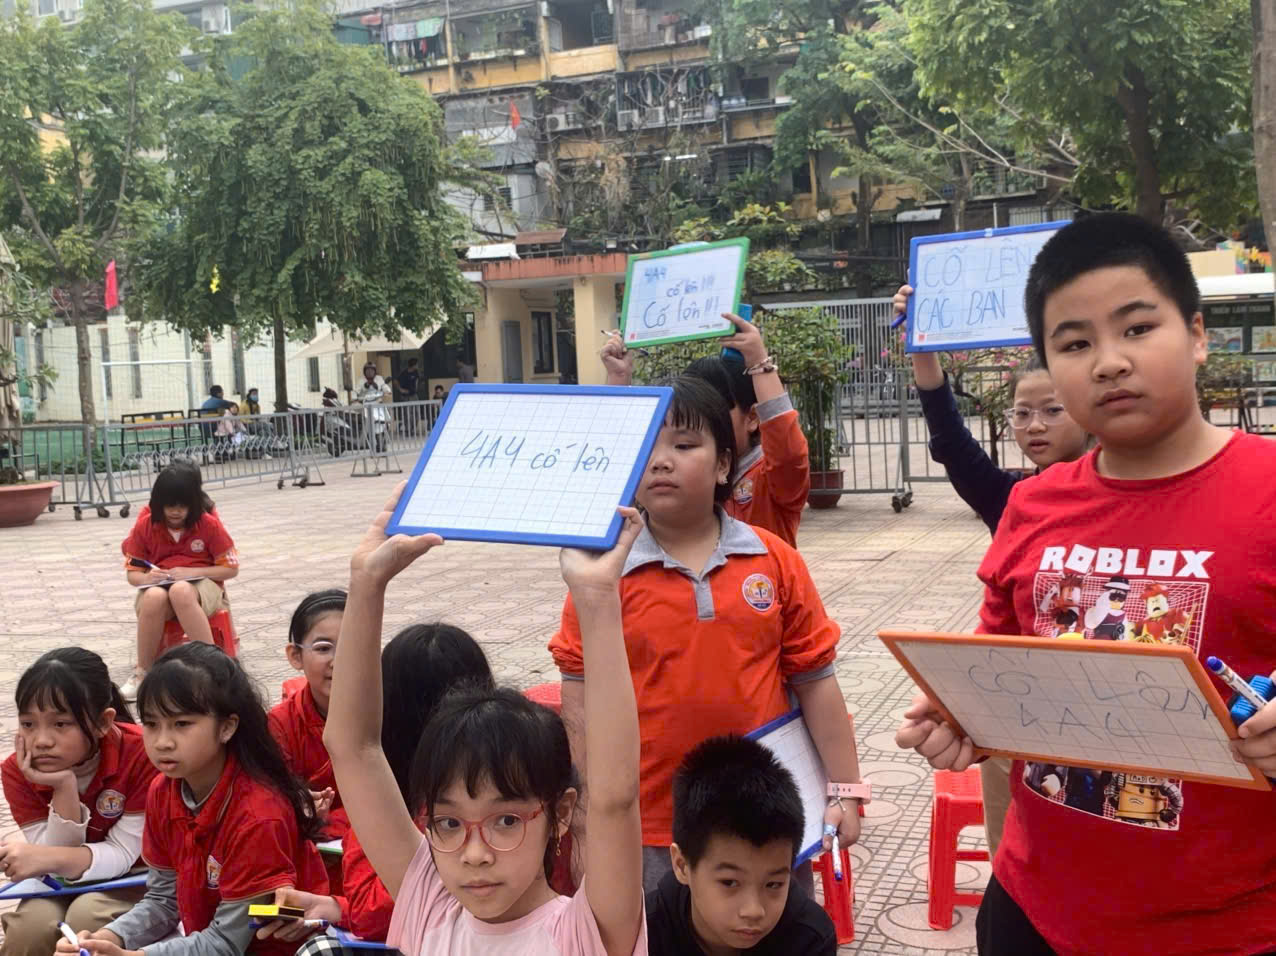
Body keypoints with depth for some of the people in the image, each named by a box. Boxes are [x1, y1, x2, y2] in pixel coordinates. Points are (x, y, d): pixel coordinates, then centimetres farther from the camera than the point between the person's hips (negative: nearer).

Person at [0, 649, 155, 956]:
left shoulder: (141, 755, -27)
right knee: (34, 924, -28)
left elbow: (123, 854, -21)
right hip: (66, 884, 3)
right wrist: (65, 788, -32)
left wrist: (50, 858, -38)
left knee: (88, 916, -32)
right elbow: (54, 865, -18)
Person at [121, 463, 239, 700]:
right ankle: (142, 673, -22)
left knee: (180, 591, -40)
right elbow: (132, 573, 6)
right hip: (159, 585, 2)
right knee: (153, 597, -37)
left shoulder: (209, 523, -5)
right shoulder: (145, 525, 0)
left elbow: (231, 568, -3)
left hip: (201, 584, -2)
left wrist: (190, 572, -16)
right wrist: (146, 578, -19)